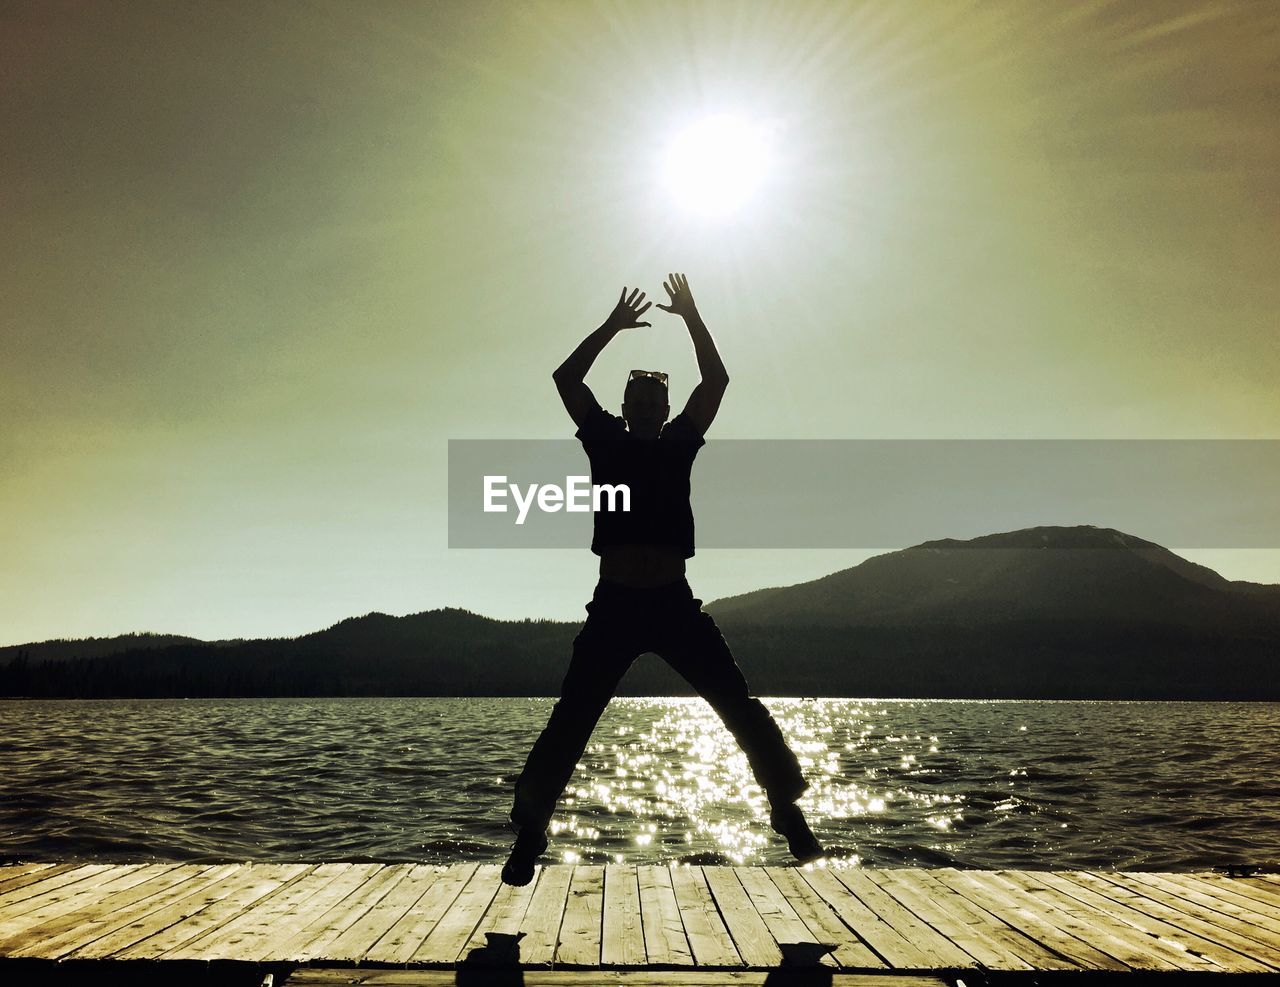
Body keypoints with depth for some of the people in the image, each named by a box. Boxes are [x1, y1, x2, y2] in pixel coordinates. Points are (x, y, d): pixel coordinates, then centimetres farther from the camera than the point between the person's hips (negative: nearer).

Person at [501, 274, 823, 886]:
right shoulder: (606, 441, 13)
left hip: (675, 605, 1)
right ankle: (529, 834, 2)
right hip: (614, 606, -1)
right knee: (571, 719, -4)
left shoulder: (678, 443, 15)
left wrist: (692, 317, 9)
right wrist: (613, 326, 8)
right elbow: (566, 378, 7)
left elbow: (716, 380, 11)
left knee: (741, 707, -1)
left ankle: (789, 815, 8)